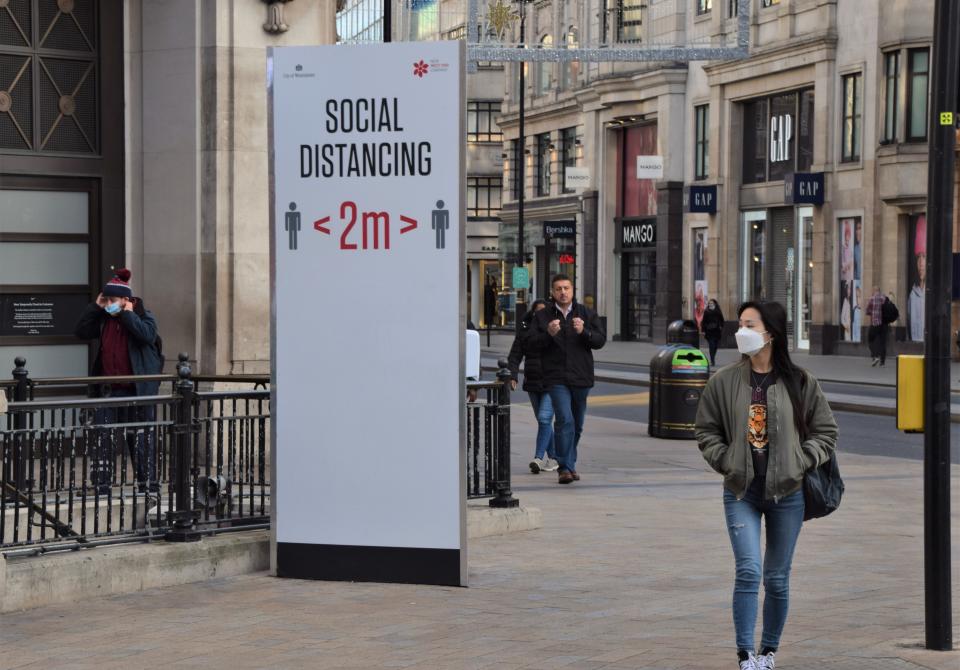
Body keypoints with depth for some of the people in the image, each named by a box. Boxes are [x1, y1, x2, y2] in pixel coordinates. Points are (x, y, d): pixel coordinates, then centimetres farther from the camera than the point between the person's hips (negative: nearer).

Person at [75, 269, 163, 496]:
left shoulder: (144, 316, -5)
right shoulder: (104, 319, 9)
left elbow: (147, 334, -24)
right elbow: (81, 331, 4)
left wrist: (127, 314, -19)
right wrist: (95, 306, -1)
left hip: (137, 390, -4)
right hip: (109, 390, 5)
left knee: (141, 438, 3)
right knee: (103, 437, 3)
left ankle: (148, 485, 11)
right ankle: (100, 486, 7)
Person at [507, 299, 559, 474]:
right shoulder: (524, 331, 6)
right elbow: (514, 356, 4)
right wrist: (512, 376, -10)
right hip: (533, 383, 4)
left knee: (545, 418, -15)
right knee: (544, 421, 11)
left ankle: (538, 458, -17)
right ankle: (554, 458, 21)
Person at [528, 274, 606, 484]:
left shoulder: (587, 314, 8)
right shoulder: (542, 316, 4)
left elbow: (601, 340, 0)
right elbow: (533, 344, -2)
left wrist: (583, 332, -18)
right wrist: (548, 334, -19)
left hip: (581, 377, 3)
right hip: (556, 378, -3)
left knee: (577, 424, 12)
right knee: (564, 420, -17)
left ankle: (569, 465, 28)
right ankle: (565, 467, -16)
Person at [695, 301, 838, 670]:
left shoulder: (800, 383, -2)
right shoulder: (724, 382, -1)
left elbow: (825, 432, 5)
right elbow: (706, 432, 8)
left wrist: (799, 464, -6)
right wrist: (727, 463, -5)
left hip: (786, 494, 1)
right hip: (741, 493, 0)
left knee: (778, 579, 9)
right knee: (749, 571, -12)